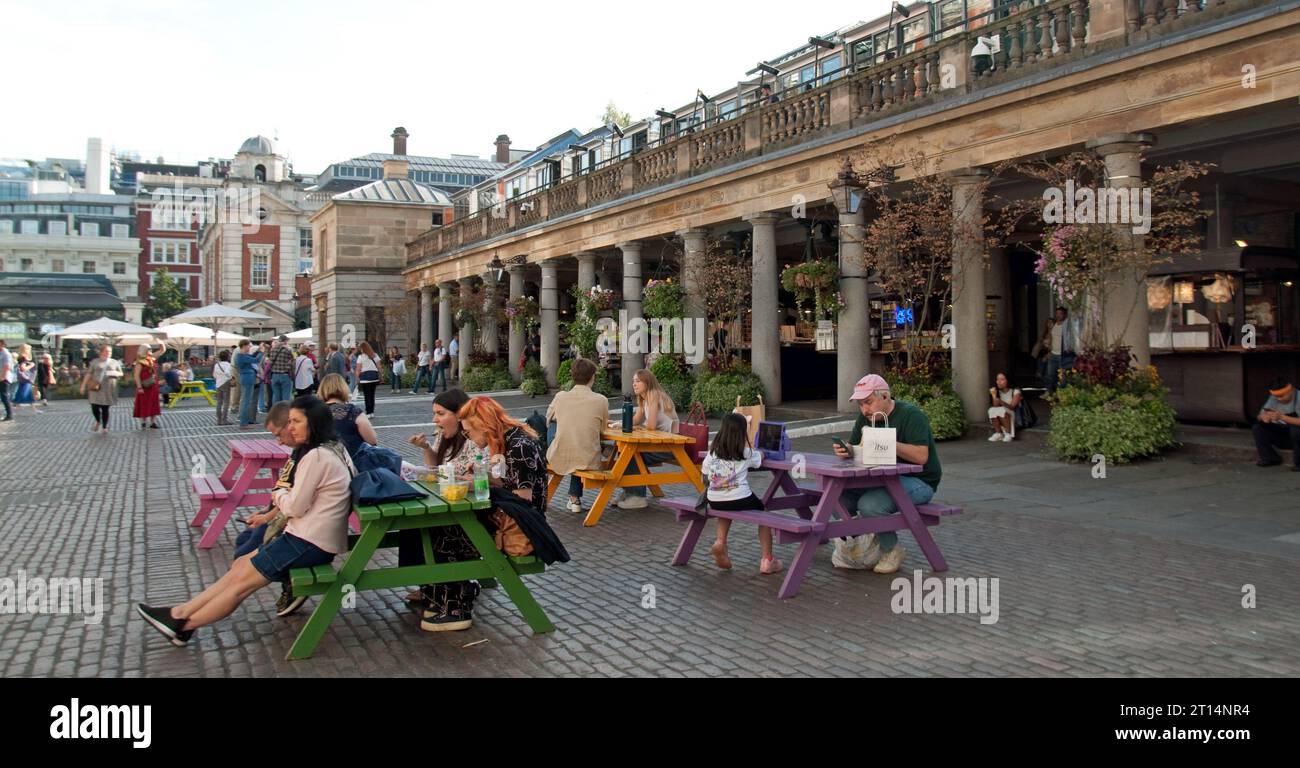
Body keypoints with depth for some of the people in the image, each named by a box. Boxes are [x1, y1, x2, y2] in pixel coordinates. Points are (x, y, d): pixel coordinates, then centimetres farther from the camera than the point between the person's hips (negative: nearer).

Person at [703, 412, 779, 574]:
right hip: (740, 499, -3)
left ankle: (720, 541, 17)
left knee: (726, 509, 38)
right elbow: (760, 457, 18)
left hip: (714, 501, 4)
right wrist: (756, 450, 40)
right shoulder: (746, 452, -2)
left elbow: (705, 475, 12)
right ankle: (767, 560, 16)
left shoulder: (712, 451, 4)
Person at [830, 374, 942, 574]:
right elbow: (854, 450, 7)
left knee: (870, 504, -31)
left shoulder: (911, 415, -16)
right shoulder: (865, 417, 8)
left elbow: (921, 456, -26)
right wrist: (845, 450, -18)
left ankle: (892, 550, -6)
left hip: (918, 482, -7)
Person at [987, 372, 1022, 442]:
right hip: (1001, 418, 5)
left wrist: (1001, 402, -37)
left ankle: (1008, 434, -28)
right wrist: (994, 396, -20)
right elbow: (996, 407, -8)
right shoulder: (998, 392, 5)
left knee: (1002, 410, -34)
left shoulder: (1015, 392, -9)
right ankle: (998, 433, -19)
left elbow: (1012, 407, -22)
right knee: (992, 410, -25)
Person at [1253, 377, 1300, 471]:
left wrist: (1282, 417, -43)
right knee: (1257, 427, -13)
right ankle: (1270, 459, -3)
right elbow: (1259, 417, -3)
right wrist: (1264, 416, -26)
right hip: (1282, 437, 5)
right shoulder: (1274, 398, -5)